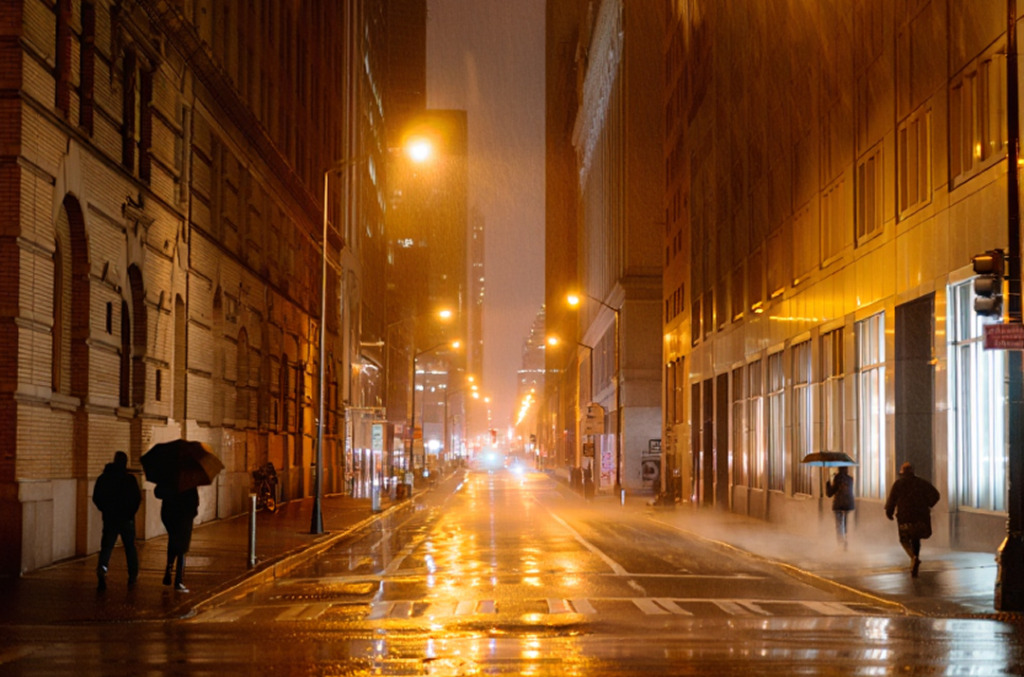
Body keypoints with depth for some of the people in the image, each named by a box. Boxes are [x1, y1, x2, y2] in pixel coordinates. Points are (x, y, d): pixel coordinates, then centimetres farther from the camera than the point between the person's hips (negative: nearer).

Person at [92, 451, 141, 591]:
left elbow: (96, 498, 4)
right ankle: (133, 575, 20)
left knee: (106, 546, -2)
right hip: (126, 519, -1)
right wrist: (131, 512, 7)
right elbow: (137, 498, -10)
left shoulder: (102, 478, 1)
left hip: (109, 518, 1)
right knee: (130, 547, 13)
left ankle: (102, 567, -30)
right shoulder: (130, 479, -8)